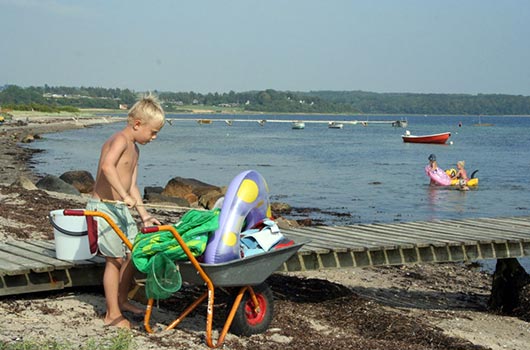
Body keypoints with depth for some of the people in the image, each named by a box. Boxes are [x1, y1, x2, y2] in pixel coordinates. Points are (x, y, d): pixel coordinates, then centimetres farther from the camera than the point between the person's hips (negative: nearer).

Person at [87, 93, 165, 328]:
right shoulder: (120, 140, -15)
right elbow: (107, 166, -34)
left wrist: (144, 214, 9)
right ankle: (112, 315, 4)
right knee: (115, 259, -5)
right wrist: (125, 196, -35)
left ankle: (122, 300, 33)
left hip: (121, 208, 10)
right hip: (103, 207, -10)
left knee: (133, 254, 15)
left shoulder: (134, 149, 15)